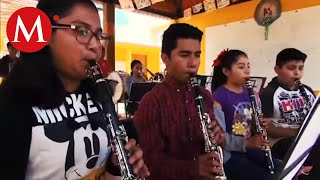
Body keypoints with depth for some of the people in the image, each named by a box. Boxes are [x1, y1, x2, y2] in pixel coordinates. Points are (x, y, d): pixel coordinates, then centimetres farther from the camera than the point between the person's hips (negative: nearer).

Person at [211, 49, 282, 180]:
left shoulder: (251, 94, 7)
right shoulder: (218, 97, -16)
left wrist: (261, 125, -7)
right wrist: (247, 143, -29)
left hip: (250, 149, 7)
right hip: (228, 153, -6)